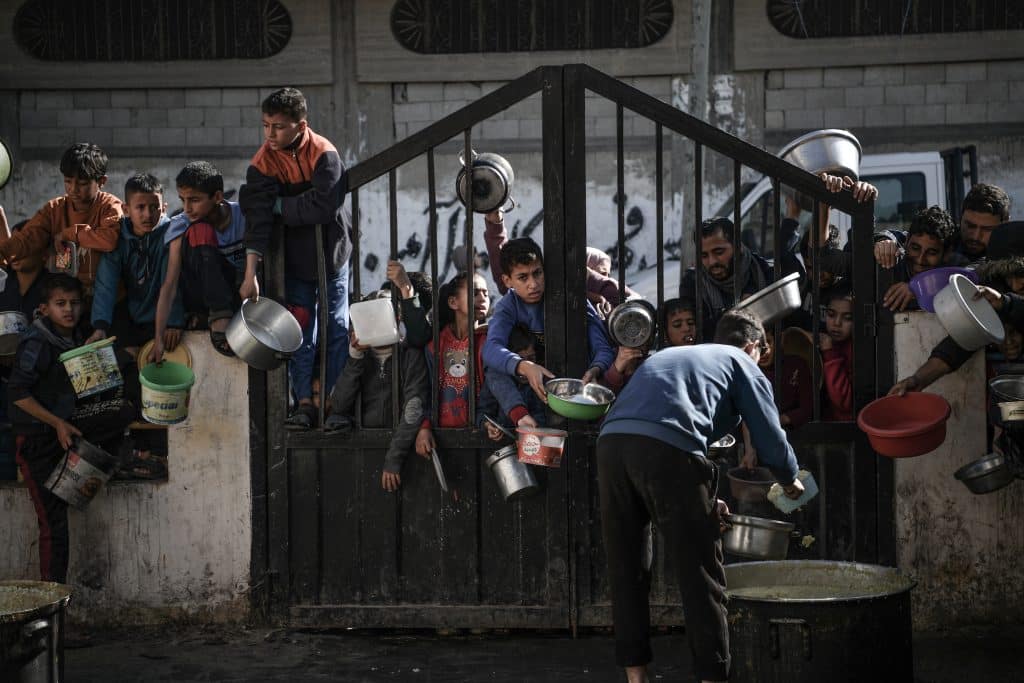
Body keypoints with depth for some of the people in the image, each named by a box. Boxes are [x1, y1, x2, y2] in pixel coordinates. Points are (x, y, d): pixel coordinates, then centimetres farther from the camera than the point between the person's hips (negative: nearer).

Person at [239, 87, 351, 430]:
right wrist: (251, 274, -27)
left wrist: (278, 204, -17)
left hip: (331, 250, -1)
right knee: (300, 330, 1)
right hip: (295, 256, 2)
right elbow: (258, 219, -20)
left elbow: (324, 207, -28)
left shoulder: (324, 153, -18)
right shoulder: (264, 161, -11)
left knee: (336, 330, 5)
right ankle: (304, 404, 3)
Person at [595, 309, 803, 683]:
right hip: (666, 449, -6)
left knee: (626, 572, 14)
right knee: (700, 576, 3)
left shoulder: (668, 354, 37)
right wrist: (790, 481, 35)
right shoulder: (743, 364, 19)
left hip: (610, 441, 6)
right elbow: (771, 440, 12)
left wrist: (704, 499, 46)